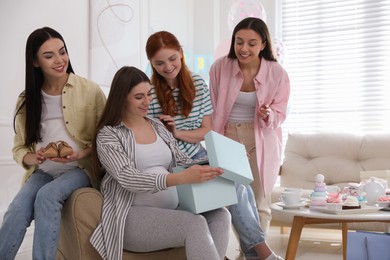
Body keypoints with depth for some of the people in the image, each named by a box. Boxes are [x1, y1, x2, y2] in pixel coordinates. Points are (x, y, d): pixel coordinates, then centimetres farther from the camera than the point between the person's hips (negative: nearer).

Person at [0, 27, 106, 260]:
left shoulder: (90, 90, -4)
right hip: (42, 172, 3)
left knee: (47, 196, -33)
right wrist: (32, 158, -14)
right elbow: (19, 147, 9)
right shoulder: (27, 99, 7)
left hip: (80, 168, -3)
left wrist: (82, 154, -19)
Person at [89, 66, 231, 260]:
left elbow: (181, 162, 17)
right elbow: (128, 178, -17)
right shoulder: (108, 135, -2)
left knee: (220, 215, -23)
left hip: (173, 208, 6)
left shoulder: (158, 126, 18)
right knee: (195, 224, -31)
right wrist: (181, 178, -32)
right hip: (134, 216, -6)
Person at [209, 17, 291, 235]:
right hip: (229, 139, 1)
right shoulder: (220, 67, -8)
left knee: (260, 202, 5)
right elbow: (212, 110, 1)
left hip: (262, 141, -1)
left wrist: (268, 116, -24)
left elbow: (280, 114, -1)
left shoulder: (278, 74, -10)